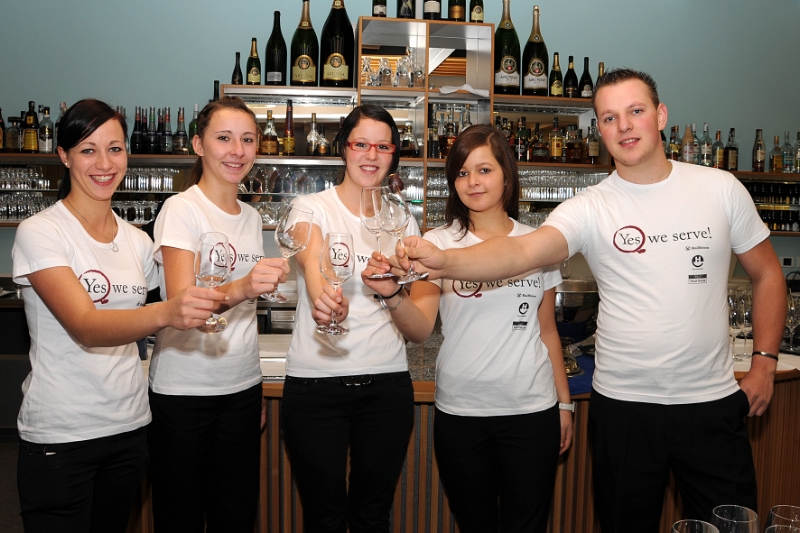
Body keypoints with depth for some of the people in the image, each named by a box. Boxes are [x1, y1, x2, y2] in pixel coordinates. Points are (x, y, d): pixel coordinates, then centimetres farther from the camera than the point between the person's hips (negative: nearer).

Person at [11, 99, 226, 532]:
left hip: (129, 428, 5)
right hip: (59, 436, -5)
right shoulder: (40, 232, -12)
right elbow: (85, 328, -26)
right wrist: (165, 313, -43)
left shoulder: (136, 241, 5)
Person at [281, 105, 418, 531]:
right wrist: (321, 293, -47)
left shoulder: (402, 220, 9)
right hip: (315, 382, -3)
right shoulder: (312, 208, -2)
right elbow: (312, 261, -26)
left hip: (387, 383, 3)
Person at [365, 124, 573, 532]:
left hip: (532, 410, 1)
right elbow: (420, 329, -13)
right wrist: (392, 294, -32)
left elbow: (547, 331, 11)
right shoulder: (438, 243, -2)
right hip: (460, 412, -1)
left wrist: (564, 402, 11)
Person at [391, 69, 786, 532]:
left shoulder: (720, 188, 0)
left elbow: (767, 274, 11)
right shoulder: (590, 208, -8)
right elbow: (522, 251, -26)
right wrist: (445, 261, -44)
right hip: (624, 405, -1)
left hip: (713, 402, 2)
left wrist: (764, 363, 4)